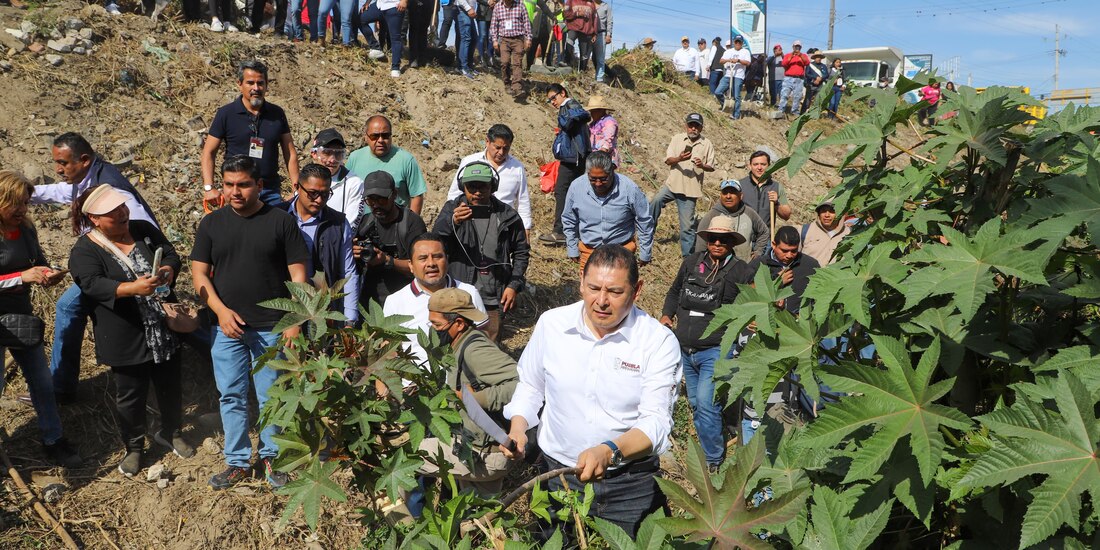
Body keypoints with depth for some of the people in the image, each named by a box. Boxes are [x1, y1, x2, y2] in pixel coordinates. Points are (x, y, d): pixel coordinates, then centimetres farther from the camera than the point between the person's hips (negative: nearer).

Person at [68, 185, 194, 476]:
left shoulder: (144, 230, 3)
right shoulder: (84, 250, -10)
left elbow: (171, 255, -1)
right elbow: (93, 285, -24)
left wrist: (167, 272, -25)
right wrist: (133, 288, -40)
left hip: (165, 329, 4)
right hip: (125, 339, -3)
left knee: (170, 386, 17)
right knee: (130, 395, 10)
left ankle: (171, 432, 40)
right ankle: (134, 447, 31)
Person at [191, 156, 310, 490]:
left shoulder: (281, 221, -3)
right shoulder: (212, 223, 5)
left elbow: (298, 274, -3)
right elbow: (199, 273, 4)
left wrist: (294, 321, -9)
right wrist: (221, 310, -11)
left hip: (271, 328, -2)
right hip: (227, 326, 2)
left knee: (271, 397, 7)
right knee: (231, 397, 10)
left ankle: (270, 457, 25)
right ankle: (237, 462, 24)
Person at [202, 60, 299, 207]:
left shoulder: (277, 113, 6)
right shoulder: (226, 114, -1)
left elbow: (290, 153, 7)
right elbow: (208, 152, 1)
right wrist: (209, 188, -10)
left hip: (271, 191, 2)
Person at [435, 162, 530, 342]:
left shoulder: (507, 215, 0)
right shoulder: (452, 209, -4)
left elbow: (521, 252, 10)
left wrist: (514, 285, -1)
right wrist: (452, 222, -41)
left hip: (493, 300, 1)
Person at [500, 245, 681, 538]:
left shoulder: (659, 341, -14)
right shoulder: (551, 323, -5)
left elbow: (656, 422, -19)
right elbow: (530, 387, 10)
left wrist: (609, 451, -36)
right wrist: (518, 426, -8)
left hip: (631, 485, -2)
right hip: (558, 474, 3)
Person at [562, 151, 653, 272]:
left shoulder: (629, 188, -18)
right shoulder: (576, 187, -13)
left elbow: (645, 221, -4)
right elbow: (569, 221, 5)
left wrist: (645, 253, 2)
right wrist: (572, 250, 10)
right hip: (588, 250, 2)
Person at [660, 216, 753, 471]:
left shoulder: (741, 271, -3)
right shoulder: (691, 262, 8)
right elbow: (674, 292, 23)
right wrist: (667, 314, 9)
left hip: (715, 351, -5)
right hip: (685, 349, 5)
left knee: (706, 404, -13)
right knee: (696, 403, 15)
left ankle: (713, 461, 2)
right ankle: (712, 446, 33)